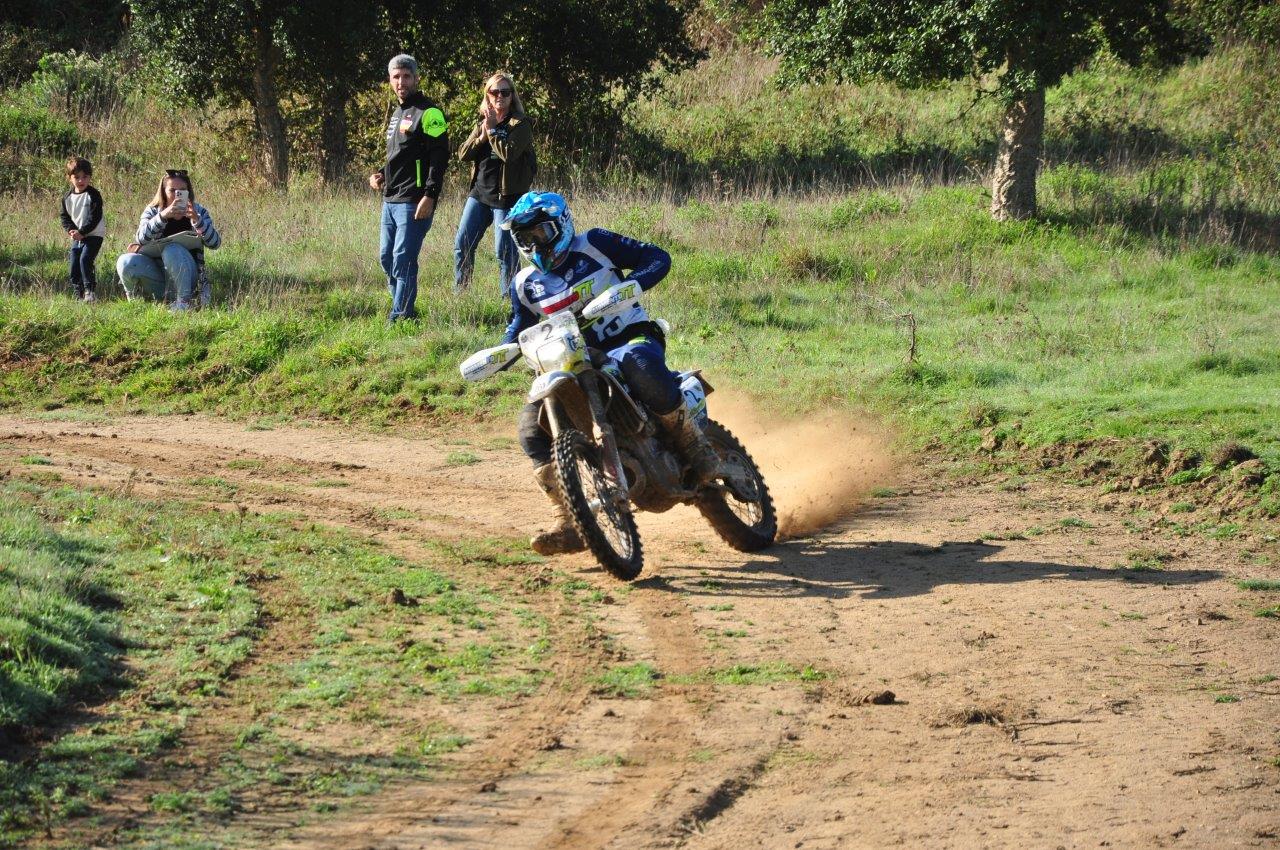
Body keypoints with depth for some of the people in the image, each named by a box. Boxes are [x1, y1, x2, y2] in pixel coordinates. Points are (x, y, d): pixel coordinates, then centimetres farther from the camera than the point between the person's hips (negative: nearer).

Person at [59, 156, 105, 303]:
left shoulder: (93, 195, -11)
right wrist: (71, 230, -12)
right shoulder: (67, 197, 5)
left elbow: (95, 218, -16)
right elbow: (64, 217, 7)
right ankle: (79, 294, 11)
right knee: (74, 264, 1)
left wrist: (81, 232, -21)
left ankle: (90, 291, -16)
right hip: (76, 237, 6)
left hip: (93, 235, -6)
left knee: (85, 259, -21)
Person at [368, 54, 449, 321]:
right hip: (390, 199, 9)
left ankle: (401, 315, -8)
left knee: (403, 259, -11)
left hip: (413, 202, -9)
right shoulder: (397, 114, 19)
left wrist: (430, 196, -23)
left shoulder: (429, 113, -9)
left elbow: (439, 157, -16)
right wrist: (381, 174, 12)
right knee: (387, 257, 12)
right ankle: (405, 310, 22)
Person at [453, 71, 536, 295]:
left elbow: (509, 153, -22)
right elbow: (463, 154, 5)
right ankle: (460, 295, 14)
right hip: (479, 193, 6)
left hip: (506, 197, -6)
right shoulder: (482, 123, 13)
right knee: (462, 245, 4)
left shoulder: (520, 125, -6)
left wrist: (492, 130, -13)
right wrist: (481, 137, -10)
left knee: (505, 252, -3)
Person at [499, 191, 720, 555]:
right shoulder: (525, 285, 14)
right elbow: (518, 332, 22)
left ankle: (698, 452, -29)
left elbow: (657, 257, -3)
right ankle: (569, 525, -19)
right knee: (532, 425, -17)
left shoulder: (594, 245, -1)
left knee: (639, 363, -44)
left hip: (631, 340, -5)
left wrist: (629, 286, -22)